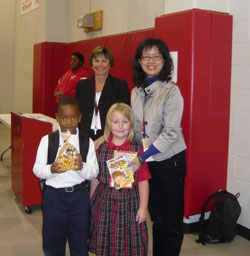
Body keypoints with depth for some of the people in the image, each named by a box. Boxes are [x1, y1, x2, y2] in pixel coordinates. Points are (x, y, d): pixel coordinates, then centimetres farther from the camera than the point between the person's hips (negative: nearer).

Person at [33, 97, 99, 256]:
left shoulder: (87, 142, 1)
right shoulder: (47, 140, -1)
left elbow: (94, 171, -3)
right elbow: (37, 169, -3)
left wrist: (82, 167, -23)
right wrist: (51, 169, -23)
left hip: (79, 195, 1)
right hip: (53, 194, 0)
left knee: (80, 241, 13)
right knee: (52, 242, 12)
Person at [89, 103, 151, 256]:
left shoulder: (137, 150, -5)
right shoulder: (101, 149, 0)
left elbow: (143, 181, -3)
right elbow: (95, 179, 7)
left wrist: (143, 207, -5)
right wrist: (90, 203, 10)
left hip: (129, 203, -1)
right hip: (104, 204, 2)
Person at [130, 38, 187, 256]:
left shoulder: (171, 91, -14)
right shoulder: (136, 92, 5)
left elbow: (171, 132, -19)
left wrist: (143, 157, -21)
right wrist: (139, 157, 2)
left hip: (170, 161, -6)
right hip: (147, 161, 6)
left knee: (172, 219, 7)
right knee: (157, 217, 20)